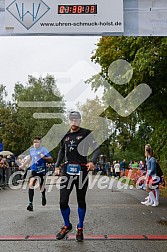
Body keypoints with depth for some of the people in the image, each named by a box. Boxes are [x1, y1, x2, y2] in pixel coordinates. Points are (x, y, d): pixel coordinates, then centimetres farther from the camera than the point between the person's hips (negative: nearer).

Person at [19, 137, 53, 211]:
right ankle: (30, 203, -18)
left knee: (41, 188, 7)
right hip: (33, 170, 3)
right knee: (31, 184, -18)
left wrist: (44, 157, -31)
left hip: (42, 170, -3)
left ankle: (43, 195, 44)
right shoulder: (31, 150, 8)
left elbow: (51, 159, -13)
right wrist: (23, 165, 32)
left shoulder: (43, 149, -8)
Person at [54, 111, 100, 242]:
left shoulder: (86, 133, -1)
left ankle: (80, 228, 24)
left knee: (81, 201, 8)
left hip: (81, 170, -3)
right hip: (67, 170, 3)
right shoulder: (66, 135, 13)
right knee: (63, 201, -1)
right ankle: (67, 226, 22)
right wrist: (57, 165, 15)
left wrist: (93, 161, -20)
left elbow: (96, 148, -3)